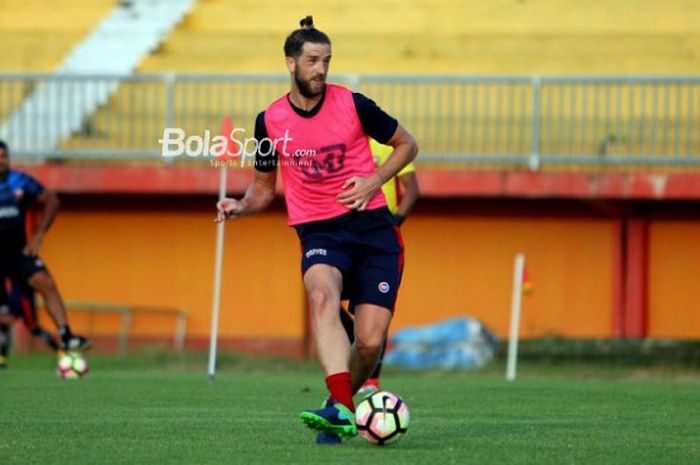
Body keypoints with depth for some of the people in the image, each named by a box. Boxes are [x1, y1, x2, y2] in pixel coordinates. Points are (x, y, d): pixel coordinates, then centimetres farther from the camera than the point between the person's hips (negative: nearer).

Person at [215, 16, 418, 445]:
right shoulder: (270, 121, 4)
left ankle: (342, 402, 21)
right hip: (320, 232, 0)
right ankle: (341, 409, -46)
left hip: (373, 227, 0)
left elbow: (407, 144, 10)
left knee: (370, 342, -10)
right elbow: (265, 187, 18)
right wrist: (241, 206, -4)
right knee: (322, 296, -35)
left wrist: (374, 181, -6)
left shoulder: (352, 104, -2)